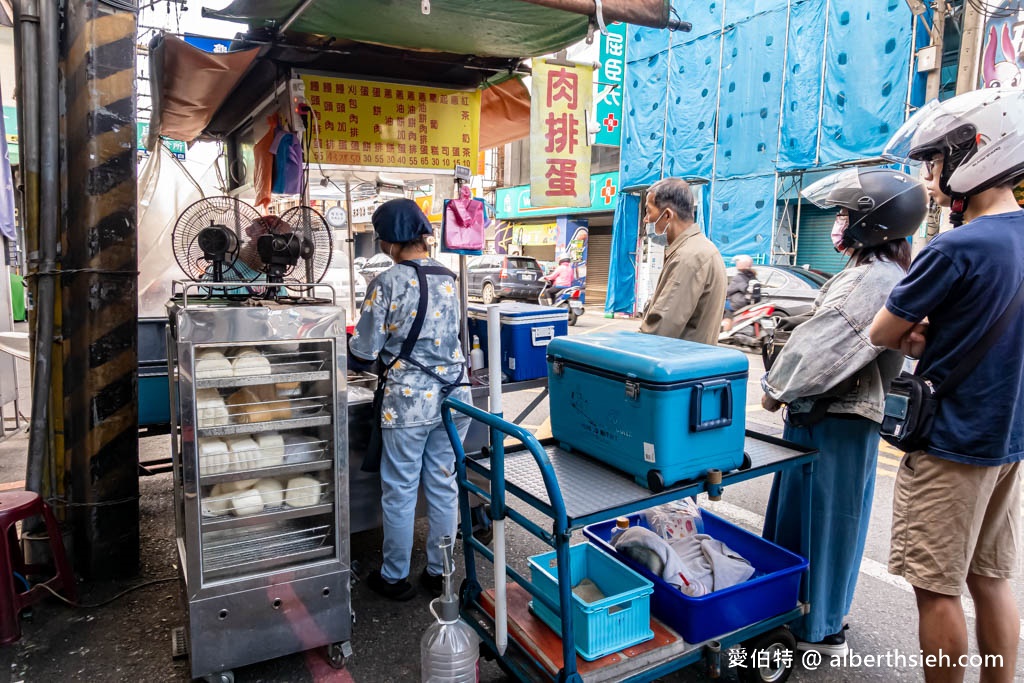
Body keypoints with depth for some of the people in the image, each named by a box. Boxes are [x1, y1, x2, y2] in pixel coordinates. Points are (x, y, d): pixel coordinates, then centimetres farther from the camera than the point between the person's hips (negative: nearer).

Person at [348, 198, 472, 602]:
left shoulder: (386, 284, -11)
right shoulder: (448, 279, 5)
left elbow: (366, 350, -6)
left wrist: (354, 339, 16)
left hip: (409, 400, -5)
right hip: (454, 395, 5)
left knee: (400, 491, 10)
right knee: (443, 485, 14)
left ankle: (395, 577, 25)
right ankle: (438, 572, 28)